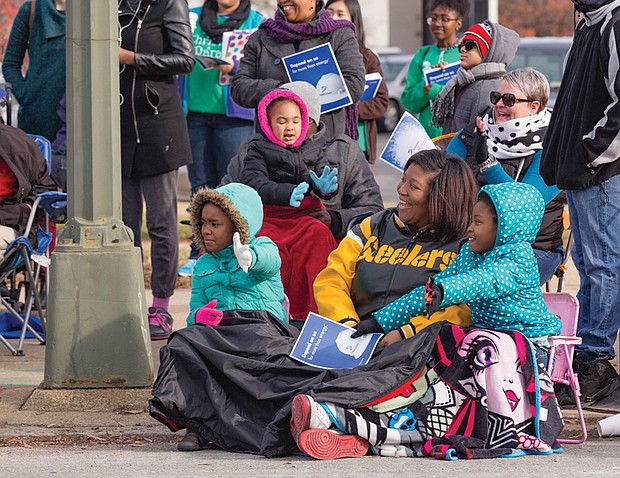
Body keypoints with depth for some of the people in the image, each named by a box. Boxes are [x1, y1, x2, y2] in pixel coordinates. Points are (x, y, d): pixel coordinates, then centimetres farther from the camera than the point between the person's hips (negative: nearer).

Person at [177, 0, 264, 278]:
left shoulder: (256, 23, 4)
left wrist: (234, 68, -23)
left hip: (235, 116, -4)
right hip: (195, 112, 4)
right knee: (201, 186, 6)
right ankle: (200, 253, 10)